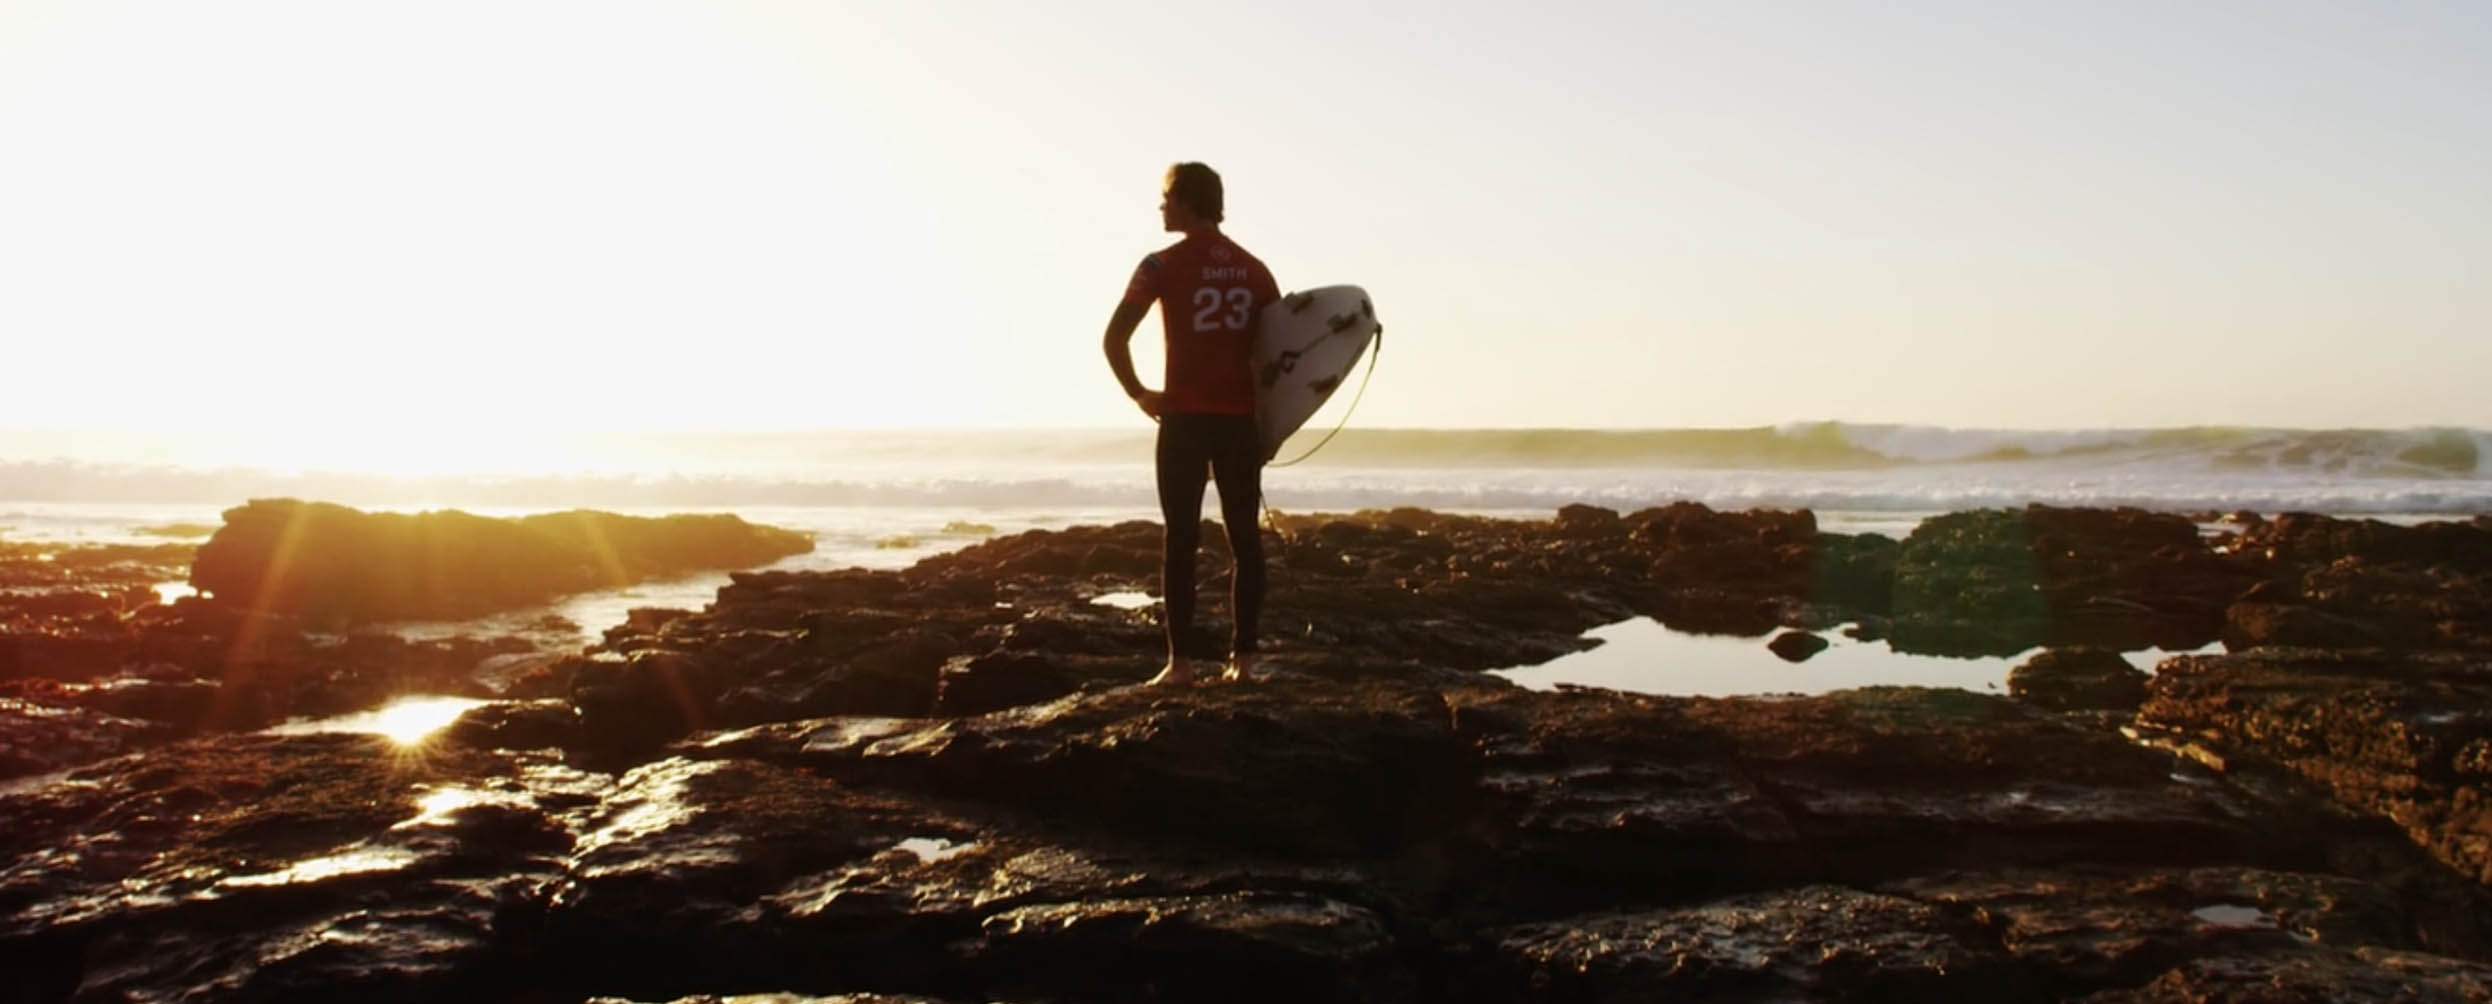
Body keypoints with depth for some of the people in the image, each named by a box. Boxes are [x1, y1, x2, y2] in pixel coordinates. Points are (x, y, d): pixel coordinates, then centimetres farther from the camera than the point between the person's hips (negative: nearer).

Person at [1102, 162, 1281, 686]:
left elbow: (1115, 337, -10)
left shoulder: (1163, 265, -4)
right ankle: (1242, 656, 6)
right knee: (1244, 536, 7)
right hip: (1241, 418, 4)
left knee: (1180, 539, 0)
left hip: (1185, 417, -3)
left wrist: (1138, 393, 2)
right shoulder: (1253, 269, 9)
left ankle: (1180, 661, -2)